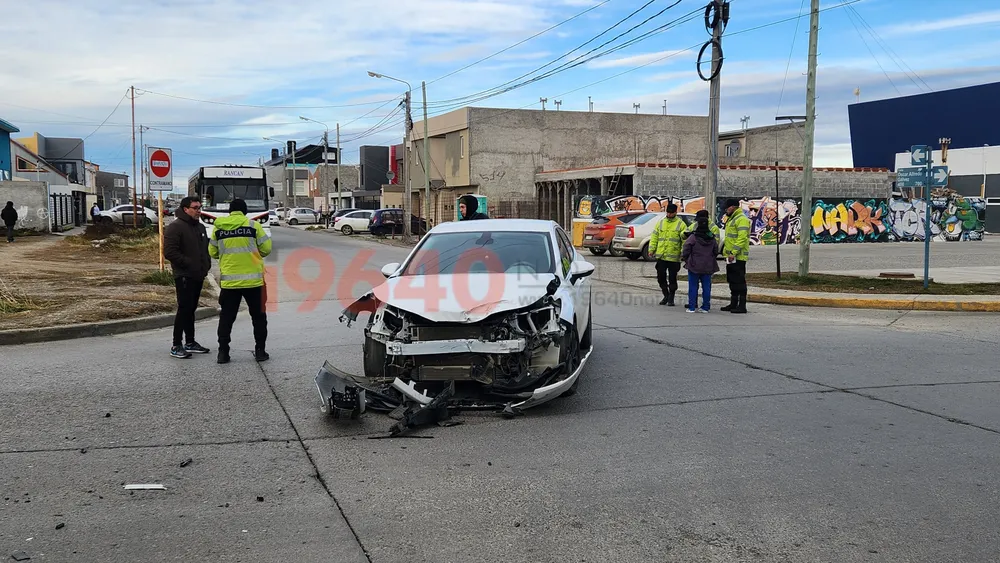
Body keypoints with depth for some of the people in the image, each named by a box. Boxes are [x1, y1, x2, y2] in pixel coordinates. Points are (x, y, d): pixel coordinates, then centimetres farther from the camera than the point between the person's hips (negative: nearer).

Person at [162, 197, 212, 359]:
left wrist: (207, 265, 12)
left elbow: (206, 248, 27)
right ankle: (176, 346, -3)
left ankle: (190, 342, 22)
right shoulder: (175, 227, -11)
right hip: (184, 277, -8)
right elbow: (169, 252, -19)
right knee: (184, 309, -9)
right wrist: (188, 264, -19)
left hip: (198, 276, 8)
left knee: (191, 309, 14)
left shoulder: (200, 227, 16)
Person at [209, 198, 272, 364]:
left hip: (229, 281, 2)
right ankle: (260, 351, 11)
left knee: (226, 318, 12)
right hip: (253, 280, -2)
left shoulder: (218, 228, 3)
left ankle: (223, 352, 9)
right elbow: (266, 249, -3)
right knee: (258, 316, 12)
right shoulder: (253, 226, -5)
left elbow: (213, 252, 10)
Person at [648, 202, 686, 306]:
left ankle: (671, 298, 13)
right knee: (661, 277, 6)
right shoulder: (661, 223, 12)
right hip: (661, 256, 4)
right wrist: (652, 249, 3)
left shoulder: (680, 224, 0)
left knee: (672, 278, 3)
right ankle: (666, 295, 22)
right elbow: (654, 237, 13)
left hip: (674, 257, -4)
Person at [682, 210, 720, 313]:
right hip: (708, 266, 4)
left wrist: (684, 258, 7)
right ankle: (705, 307, 10)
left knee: (693, 286, 3)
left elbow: (686, 250, -10)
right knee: (706, 286, 8)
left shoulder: (693, 237, -12)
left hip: (694, 266, -4)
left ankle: (692, 307, 3)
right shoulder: (712, 238, 3)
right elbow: (716, 251, 11)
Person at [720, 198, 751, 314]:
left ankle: (742, 306, -7)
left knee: (739, 281, -9)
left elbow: (742, 238, -22)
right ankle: (733, 304, 22)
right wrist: (726, 252, 21)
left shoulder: (742, 219, -13)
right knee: (732, 281, 14)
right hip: (730, 256, 11)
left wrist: (733, 253, -25)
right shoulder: (731, 219, 21)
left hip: (738, 257, -11)